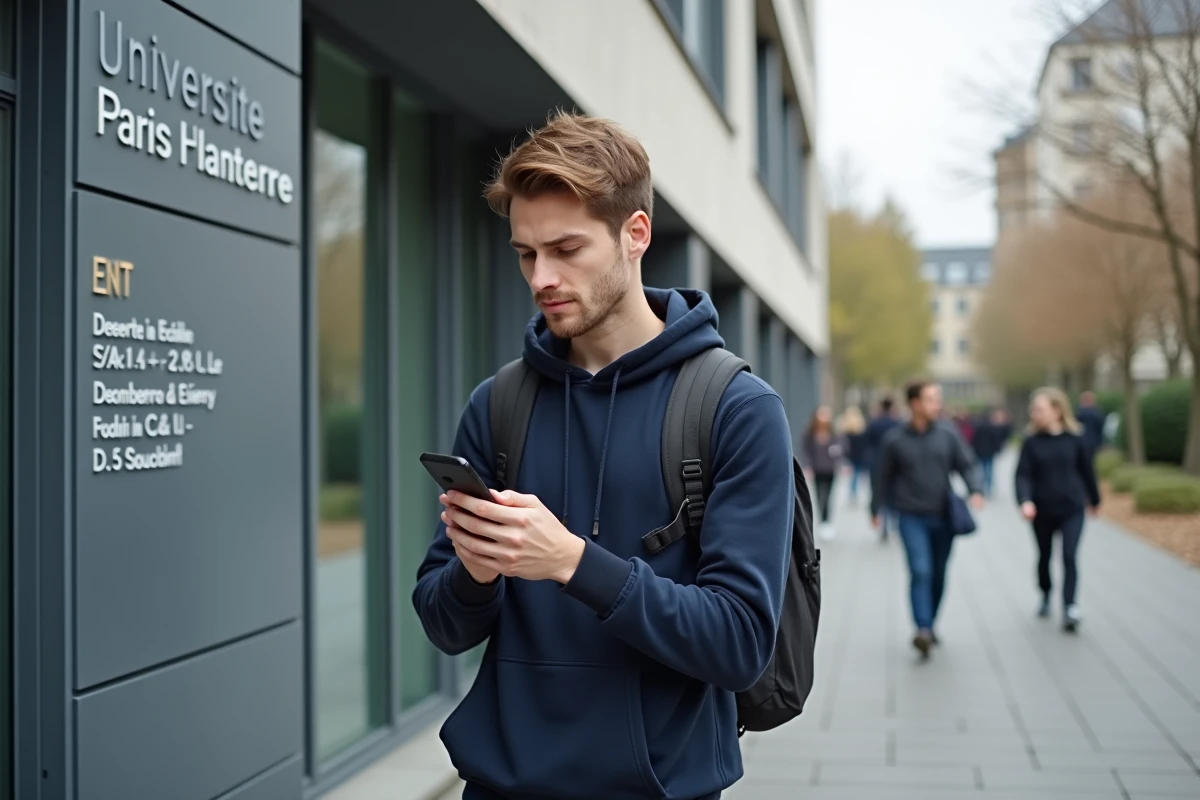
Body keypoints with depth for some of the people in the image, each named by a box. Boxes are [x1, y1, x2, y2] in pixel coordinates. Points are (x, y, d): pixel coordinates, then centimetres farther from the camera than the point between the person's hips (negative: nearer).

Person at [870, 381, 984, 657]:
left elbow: (965, 465, 3)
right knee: (920, 571, -16)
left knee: (939, 575, 11)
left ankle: (930, 624, 27)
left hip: (944, 516, 3)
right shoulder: (895, 439, -3)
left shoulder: (947, 433, 1)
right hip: (912, 517, -3)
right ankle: (922, 629, -19)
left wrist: (975, 490, -15)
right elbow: (882, 476, 6)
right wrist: (876, 509, 10)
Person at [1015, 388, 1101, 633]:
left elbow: (1087, 471, 7)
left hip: (1072, 509, -1)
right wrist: (1025, 501, -27)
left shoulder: (1075, 439, -4)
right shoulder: (1032, 442, -5)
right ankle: (1045, 596, 37)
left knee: (1069, 556, -12)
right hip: (1042, 510, 1)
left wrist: (1094, 499, 18)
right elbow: (1023, 474, -11)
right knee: (1044, 555, 16)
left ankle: (1069, 607, -12)